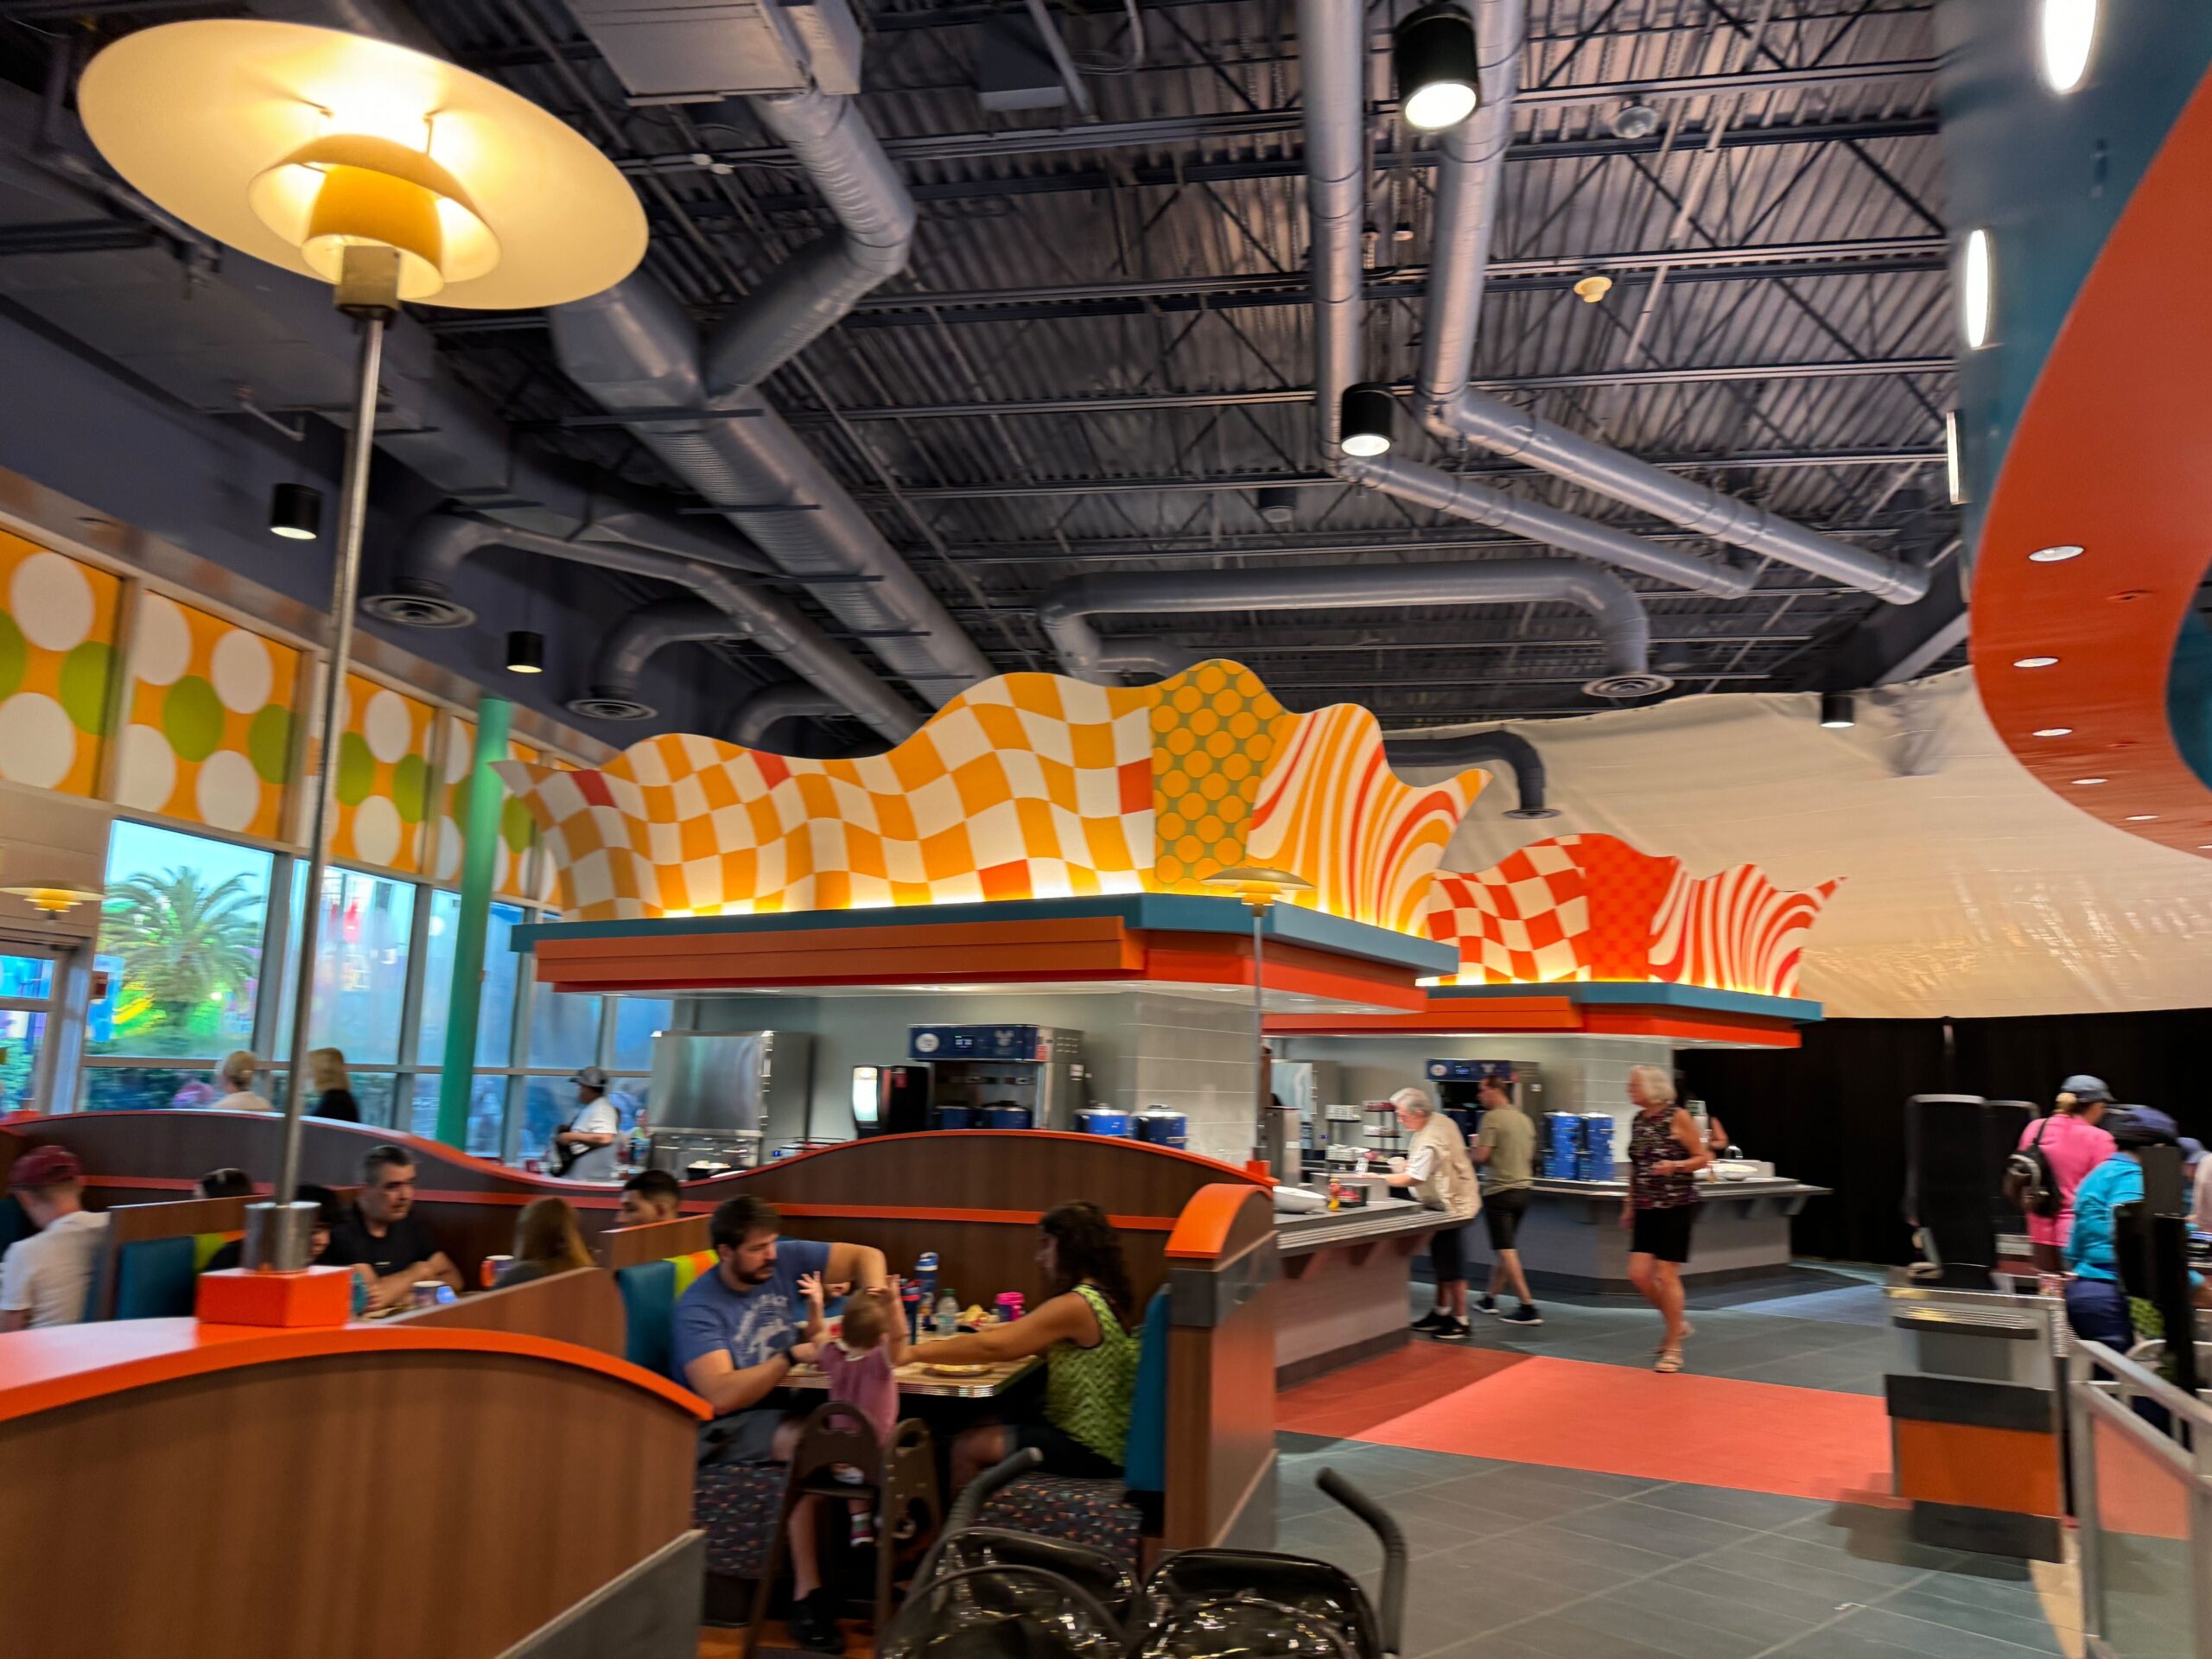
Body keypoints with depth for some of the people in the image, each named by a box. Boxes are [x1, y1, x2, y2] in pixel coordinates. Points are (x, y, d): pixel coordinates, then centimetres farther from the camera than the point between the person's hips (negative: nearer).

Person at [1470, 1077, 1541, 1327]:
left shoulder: (1492, 1118, -14)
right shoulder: (1524, 1119, 10)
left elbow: (1480, 1156, -18)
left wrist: (1475, 1147, 3)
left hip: (1499, 1191, -8)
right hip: (1523, 1188, 8)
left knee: (1505, 1251, -4)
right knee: (1505, 1247, 18)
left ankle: (1528, 1308, -8)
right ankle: (1489, 1298, 30)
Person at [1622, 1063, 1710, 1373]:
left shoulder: (1678, 1117, -10)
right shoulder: (1638, 1121, 8)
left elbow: (1704, 1157, -6)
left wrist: (1675, 1165, -23)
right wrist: (1629, 1205, 18)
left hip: (1676, 1206, -6)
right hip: (1646, 1208, 6)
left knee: (1667, 1275, -5)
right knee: (1638, 1274, 0)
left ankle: (1673, 1348, 9)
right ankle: (1677, 1324, 24)